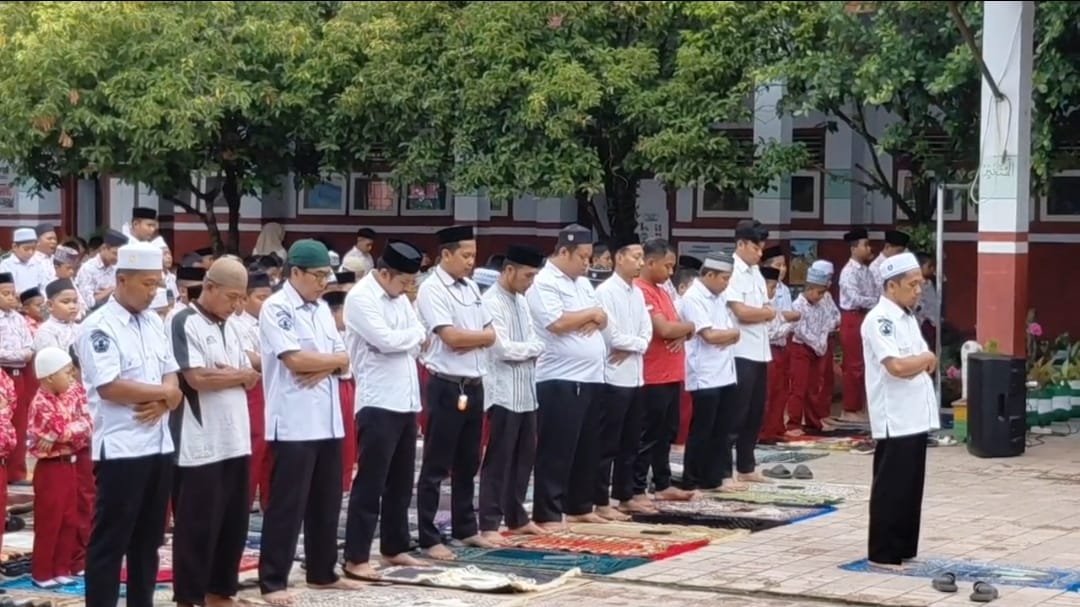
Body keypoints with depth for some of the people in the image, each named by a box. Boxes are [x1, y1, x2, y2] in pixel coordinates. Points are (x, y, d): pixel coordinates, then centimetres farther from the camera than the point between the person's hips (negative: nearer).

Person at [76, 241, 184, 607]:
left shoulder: (154, 323, 12)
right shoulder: (98, 327, -12)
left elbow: (171, 374, 14)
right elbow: (109, 387, -21)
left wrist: (162, 401, -9)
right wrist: (164, 393, -10)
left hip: (159, 444, 8)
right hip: (121, 449, -8)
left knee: (148, 539, 15)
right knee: (110, 541, -1)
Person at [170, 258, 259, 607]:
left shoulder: (229, 328, 15)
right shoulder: (185, 324, -10)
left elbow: (252, 379, 14)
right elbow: (197, 379, -20)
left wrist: (227, 374, -8)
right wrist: (237, 375, -4)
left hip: (235, 442, 8)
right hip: (201, 446, -8)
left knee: (233, 524, 12)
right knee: (198, 526, 0)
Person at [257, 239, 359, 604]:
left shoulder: (322, 309, 14)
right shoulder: (276, 309, -10)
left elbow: (343, 359, 11)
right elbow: (294, 360, -19)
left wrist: (323, 368, -11)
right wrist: (333, 361, -4)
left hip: (328, 420, 8)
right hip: (293, 423, -8)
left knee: (327, 502, 14)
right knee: (287, 505, -4)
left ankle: (322, 572, 25)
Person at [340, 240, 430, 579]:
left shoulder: (399, 297, 14)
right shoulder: (360, 298, -12)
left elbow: (420, 340, 12)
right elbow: (387, 340, -20)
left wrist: (404, 339, -8)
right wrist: (413, 334, -3)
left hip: (406, 401, 8)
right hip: (378, 403, -8)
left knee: (401, 482, 15)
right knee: (370, 482, -5)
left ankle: (394, 548, 26)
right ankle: (356, 558, -1)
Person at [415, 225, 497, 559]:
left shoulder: (471, 287, 13)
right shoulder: (431, 290, -11)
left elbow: (491, 335, 10)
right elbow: (450, 337, -20)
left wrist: (468, 340, -11)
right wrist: (481, 336, -3)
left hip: (474, 385, 8)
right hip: (446, 387, -8)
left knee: (468, 463, 16)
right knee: (436, 467, -1)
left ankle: (466, 528, 27)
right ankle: (429, 538, 4)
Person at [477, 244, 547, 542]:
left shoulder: (521, 301, 14)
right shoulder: (491, 303, -14)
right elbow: (503, 349, -20)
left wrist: (533, 349, -6)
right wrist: (537, 347, -7)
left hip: (525, 392, 8)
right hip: (504, 393, -8)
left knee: (524, 457, 14)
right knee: (499, 460, -4)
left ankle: (516, 517, 24)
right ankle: (489, 524, 2)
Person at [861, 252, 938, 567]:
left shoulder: (907, 317, 15)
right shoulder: (879, 319, -15)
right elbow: (898, 366, -26)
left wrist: (922, 362, -3)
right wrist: (926, 359, -8)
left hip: (915, 417, 9)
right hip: (895, 419, -9)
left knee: (911, 487, 13)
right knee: (891, 488, -3)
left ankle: (903, 548, 22)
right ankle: (883, 553, 4)